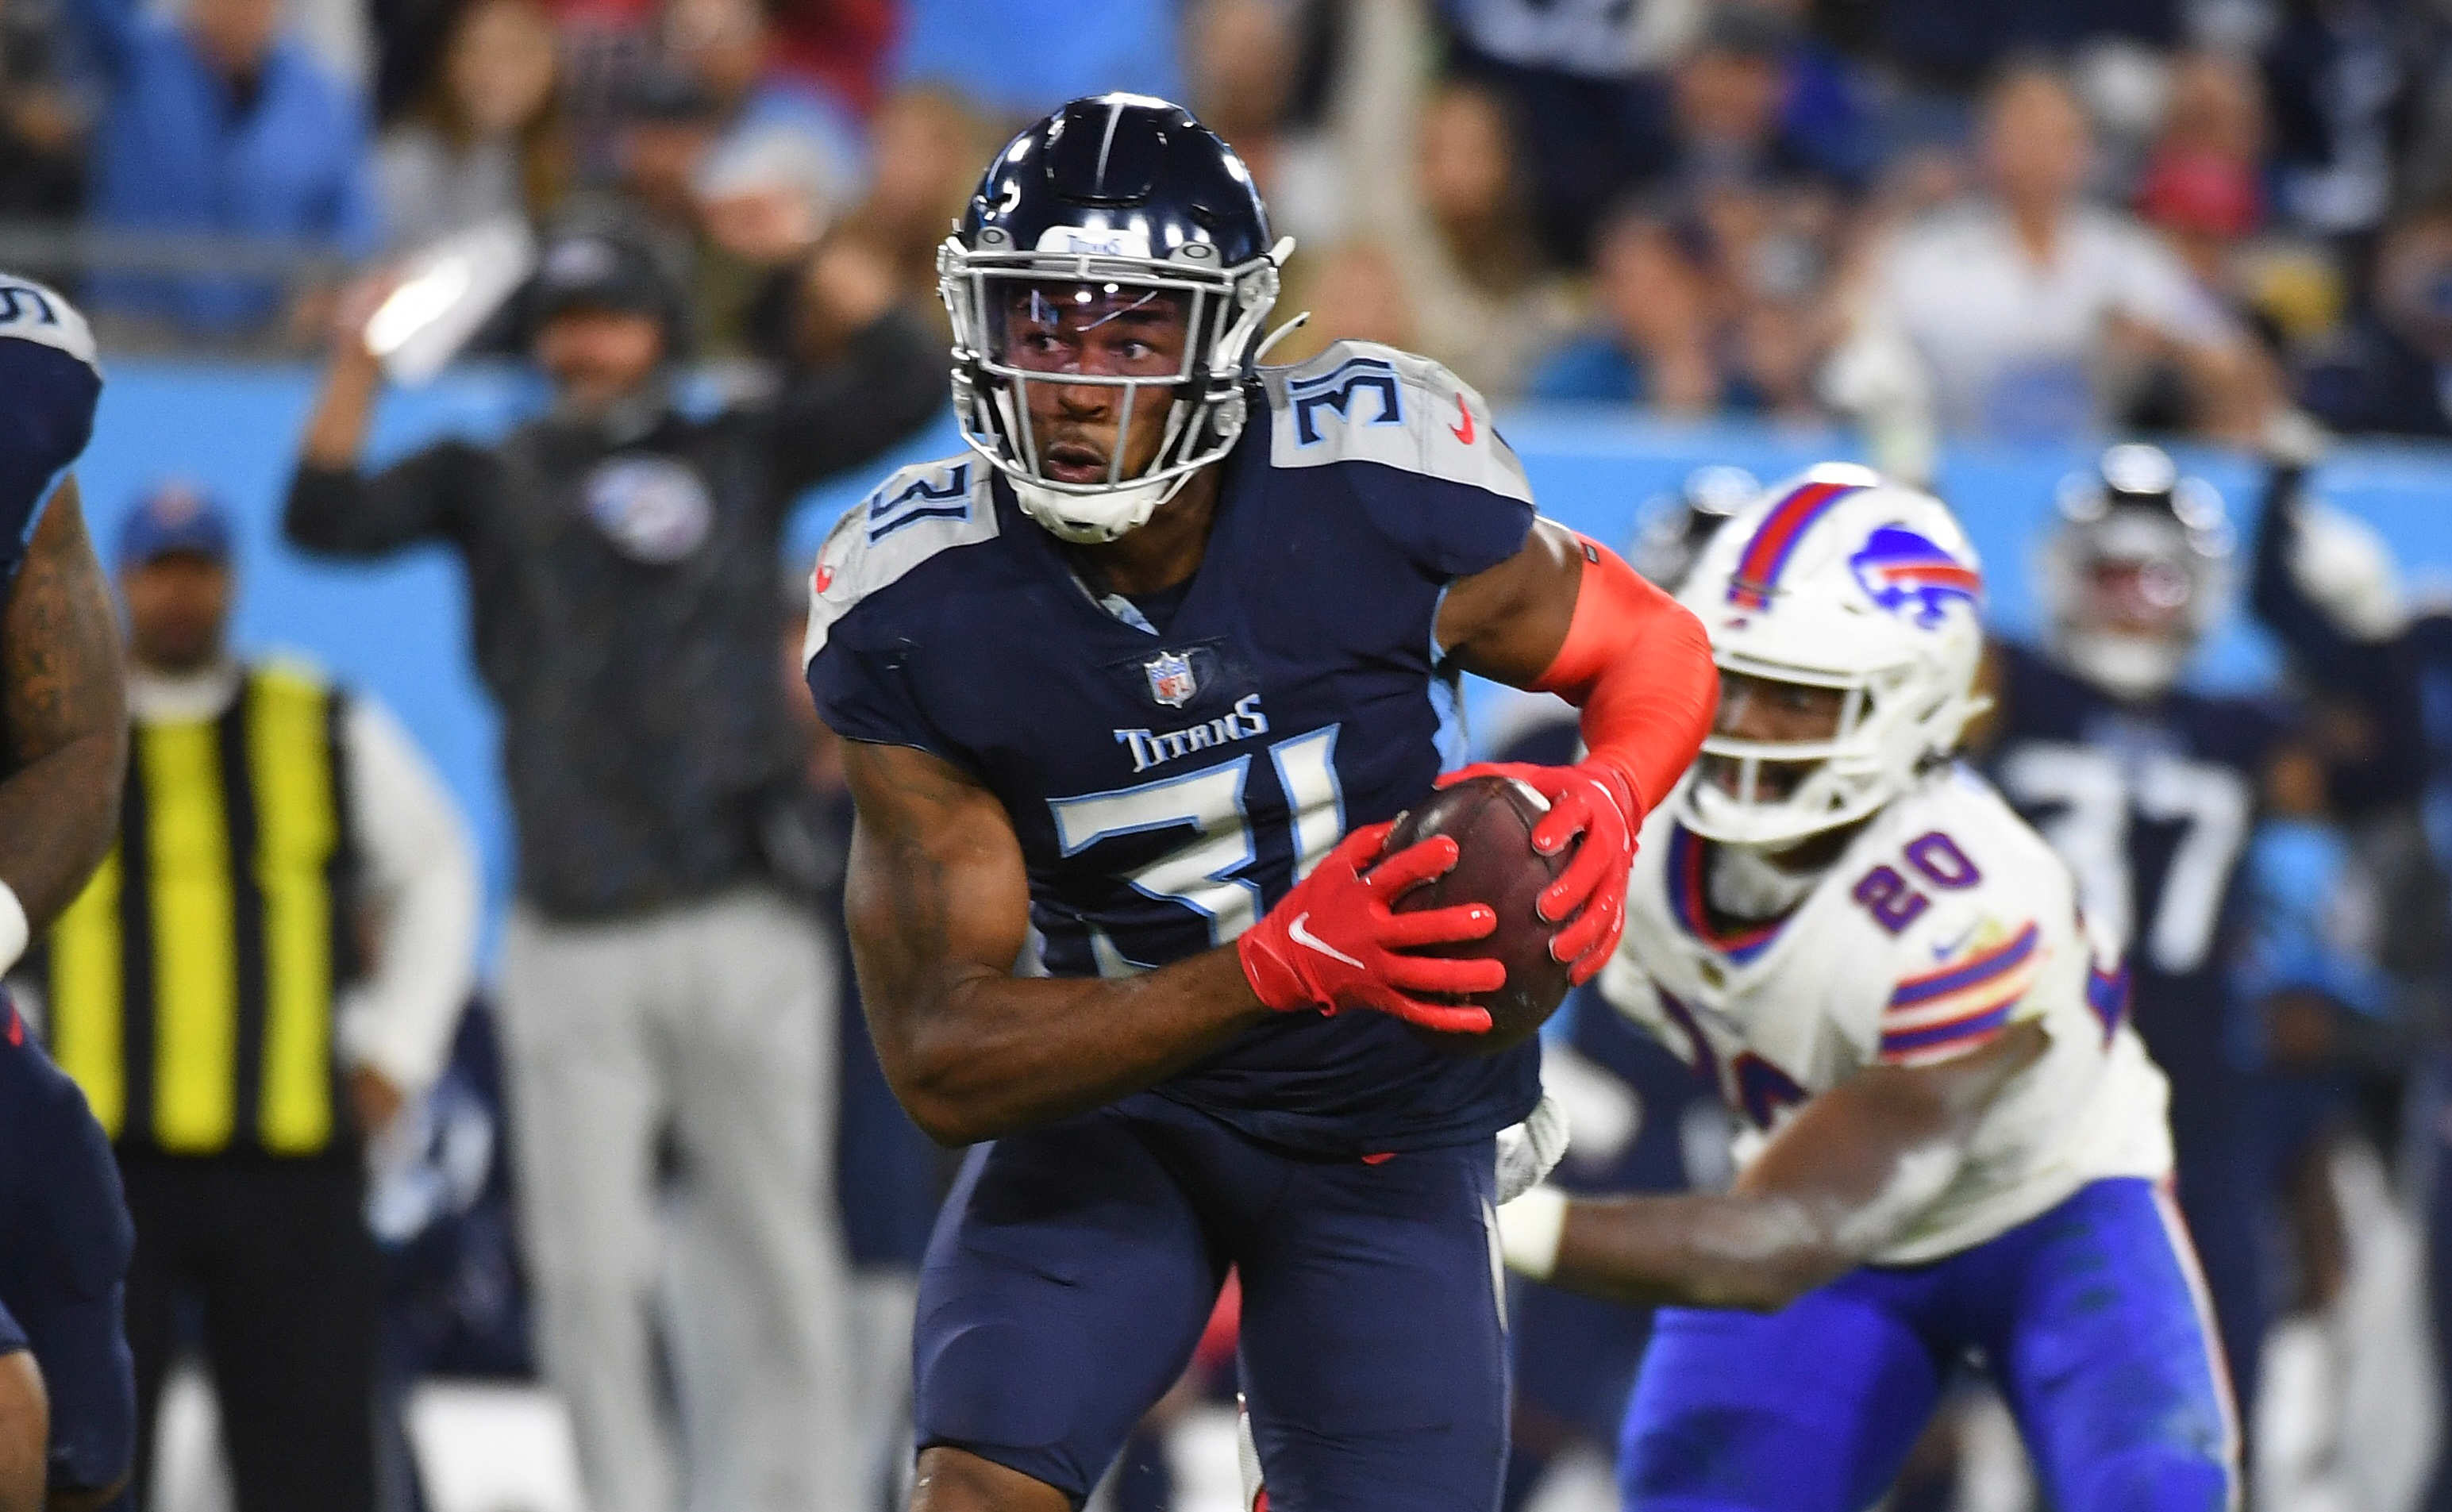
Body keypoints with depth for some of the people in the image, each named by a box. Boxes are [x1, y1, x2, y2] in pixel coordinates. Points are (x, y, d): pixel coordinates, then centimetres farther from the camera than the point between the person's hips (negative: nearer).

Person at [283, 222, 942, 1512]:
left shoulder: (744, 456, 12)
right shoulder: (488, 481, 14)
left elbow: (905, 382, 2)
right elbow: (328, 518, 0)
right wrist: (360, 365, -12)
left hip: (742, 926, -1)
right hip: (570, 946, 1)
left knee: (769, 1255, 0)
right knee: (587, 1268, -2)